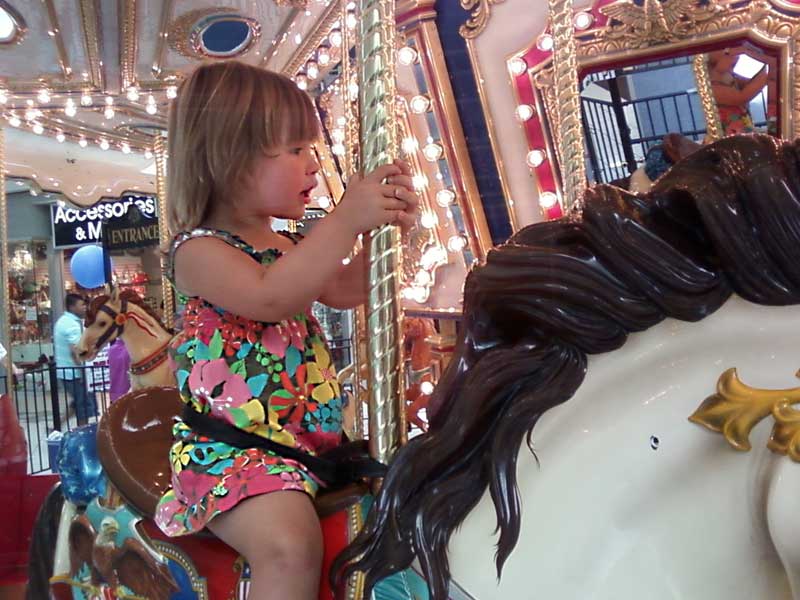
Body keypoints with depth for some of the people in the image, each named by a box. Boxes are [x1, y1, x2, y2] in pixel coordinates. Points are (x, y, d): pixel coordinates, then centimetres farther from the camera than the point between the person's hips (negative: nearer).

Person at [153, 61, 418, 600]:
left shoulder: (287, 243, 14)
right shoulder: (199, 250, -12)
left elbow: (345, 290, 16)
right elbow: (268, 297, -30)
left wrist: (387, 225, 2)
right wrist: (345, 221, -30)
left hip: (316, 429, 8)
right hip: (229, 447, -8)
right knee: (291, 544, -31)